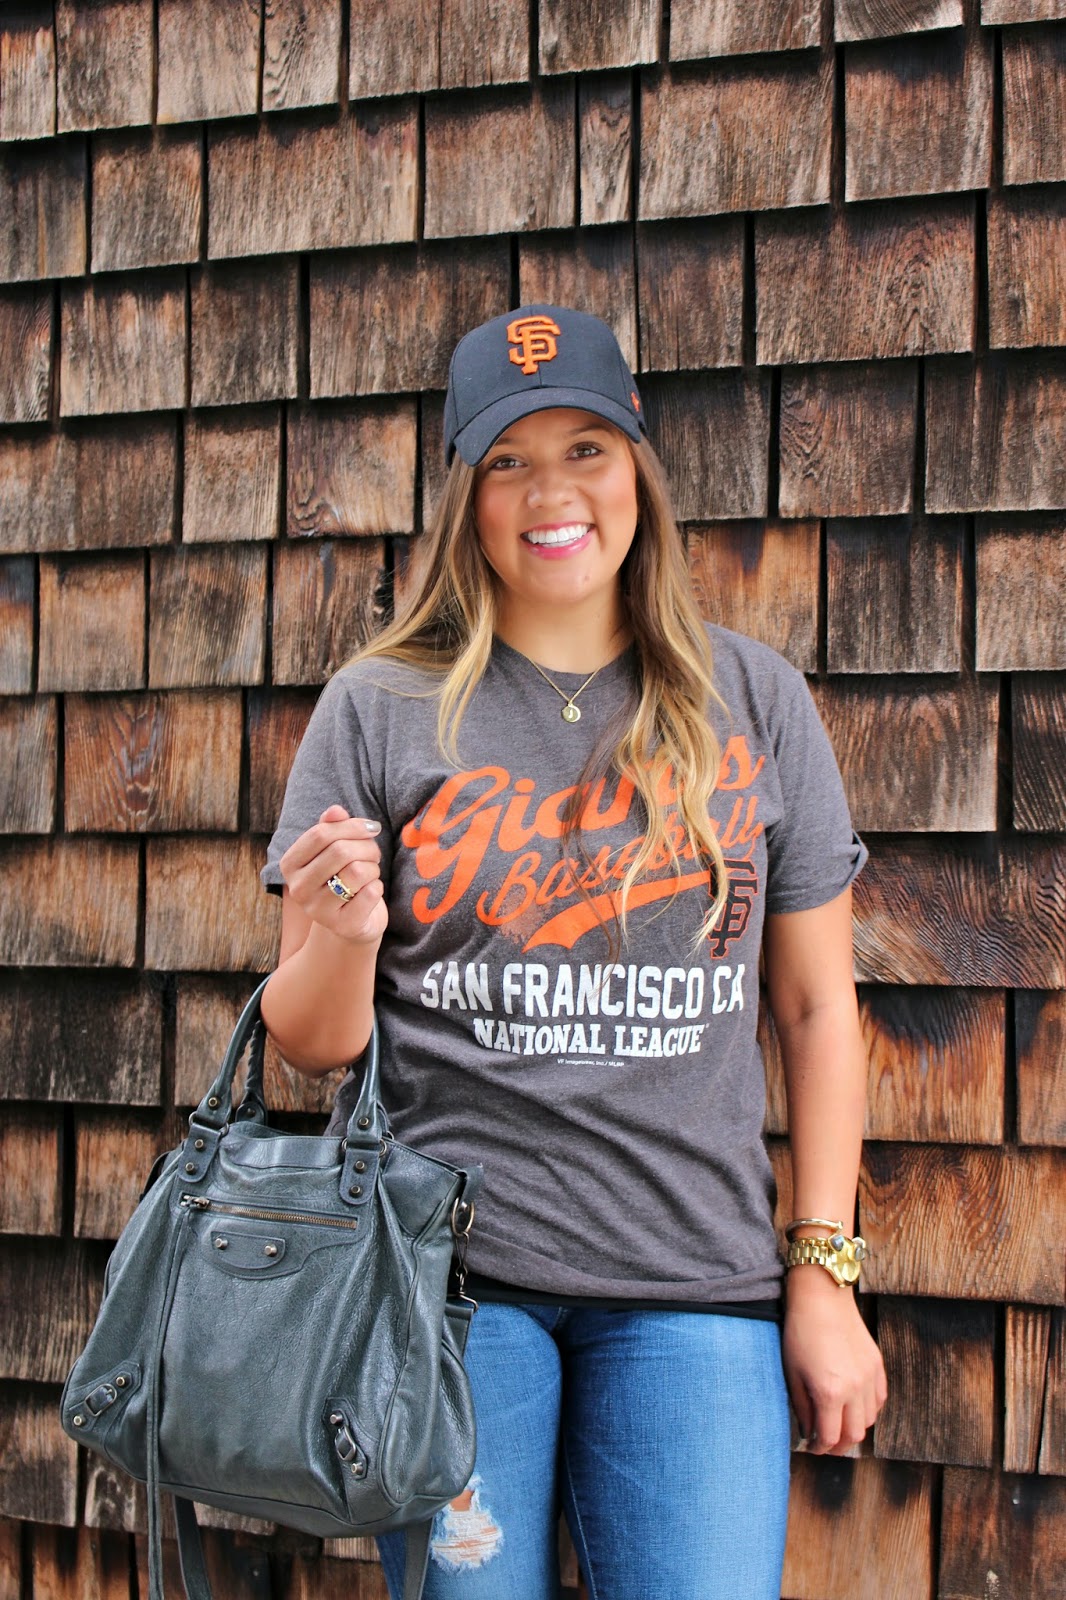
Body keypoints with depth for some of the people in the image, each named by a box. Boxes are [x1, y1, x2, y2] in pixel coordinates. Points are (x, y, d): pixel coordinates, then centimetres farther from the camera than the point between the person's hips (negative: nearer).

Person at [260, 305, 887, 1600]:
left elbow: (815, 1006, 9)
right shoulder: (382, 709, 2)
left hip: (693, 1277, 1)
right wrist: (341, 938, -18)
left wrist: (822, 1273, 4)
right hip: (444, 1262, -1)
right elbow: (312, 1045, 4)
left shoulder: (752, 702, 7)